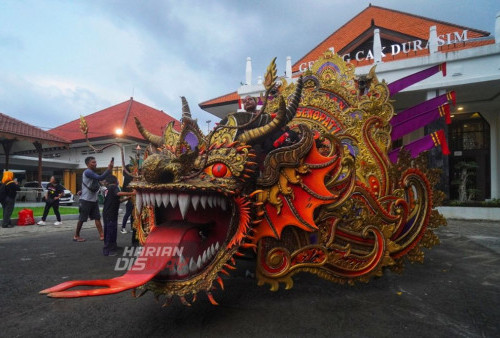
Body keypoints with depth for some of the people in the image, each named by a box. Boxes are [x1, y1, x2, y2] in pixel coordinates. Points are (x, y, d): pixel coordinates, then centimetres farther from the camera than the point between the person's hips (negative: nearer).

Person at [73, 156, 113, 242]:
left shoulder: (93, 173, 15)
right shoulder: (87, 172, -16)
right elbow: (100, 178, -29)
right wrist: (109, 169, -29)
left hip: (94, 200, 9)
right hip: (86, 200, -9)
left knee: (97, 218, 4)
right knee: (82, 219, 3)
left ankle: (101, 235, 4)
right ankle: (76, 236, 18)